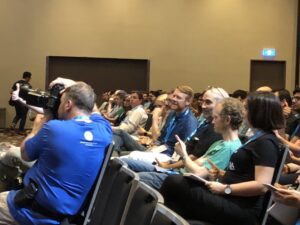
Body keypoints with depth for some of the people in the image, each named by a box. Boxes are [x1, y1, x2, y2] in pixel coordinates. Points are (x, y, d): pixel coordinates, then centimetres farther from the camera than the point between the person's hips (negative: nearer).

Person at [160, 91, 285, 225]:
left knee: (174, 183, -17)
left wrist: (225, 188, -17)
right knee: (174, 180, -6)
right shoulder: (258, 138, 19)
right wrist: (223, 174, 10)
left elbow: (261, 185, -22)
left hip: (241, 209, -10)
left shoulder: (266, 142, -12)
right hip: (230, 199, 10)